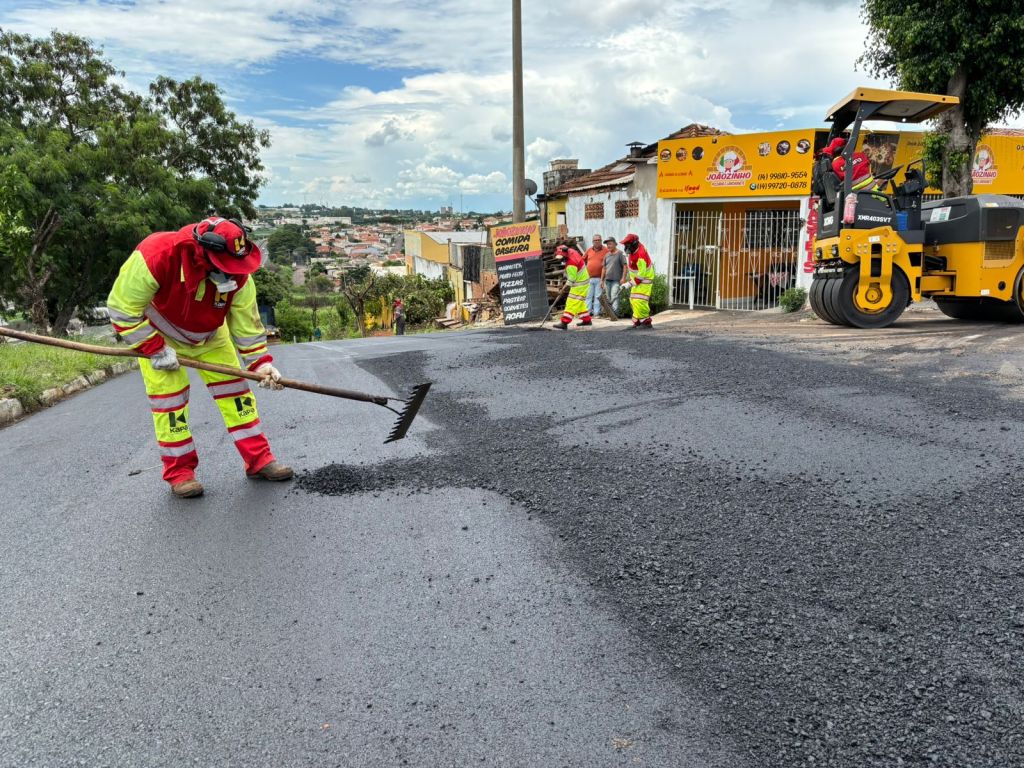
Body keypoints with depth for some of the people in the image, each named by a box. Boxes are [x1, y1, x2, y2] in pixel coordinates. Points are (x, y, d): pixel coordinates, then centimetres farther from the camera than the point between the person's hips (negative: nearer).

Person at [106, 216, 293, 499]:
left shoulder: (238, 275, -26)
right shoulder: (155, 256, -38)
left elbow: (246, 322, -13)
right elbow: (122, 308, -27)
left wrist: (261, 362, -23)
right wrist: (155, 349, -25)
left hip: (209, 335, 4)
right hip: (155, 335, -3)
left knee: (234, 387, -1)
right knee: (169, 397, -8)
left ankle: (259, 459, 6)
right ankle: (179, 471, 7)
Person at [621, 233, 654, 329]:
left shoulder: (640, 255, -30)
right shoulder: (637, 246, -1)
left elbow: (642, 273, -27)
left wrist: (632, 283, -23)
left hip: (644, 279, -10)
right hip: (636, 278, 10)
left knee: (639, 301, -17)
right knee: (633, 300, 11)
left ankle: (646, 322, -9)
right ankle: (637, 322, 17)